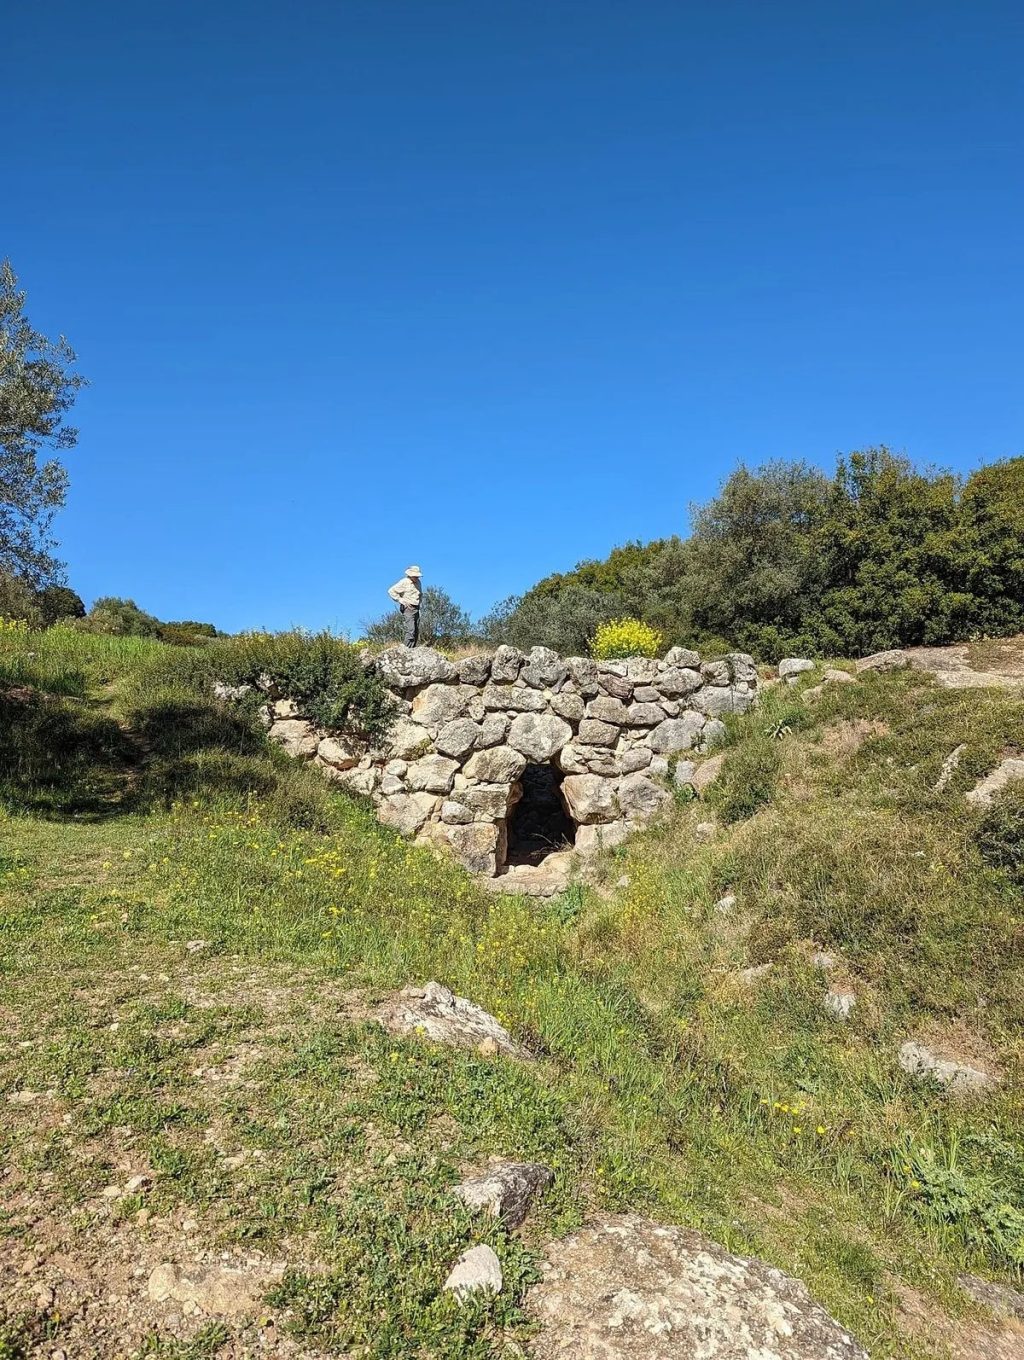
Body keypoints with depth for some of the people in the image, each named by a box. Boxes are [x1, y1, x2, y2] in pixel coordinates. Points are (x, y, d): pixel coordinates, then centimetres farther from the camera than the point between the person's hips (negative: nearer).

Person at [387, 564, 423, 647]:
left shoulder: (418, 582, 14)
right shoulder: (404, 582, -8)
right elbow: (391, 591, -10)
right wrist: (401, 600, -12)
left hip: (416, 609, 8)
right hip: (408, 609, -8)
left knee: (416, 632, 4)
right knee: (410, 630, -18)